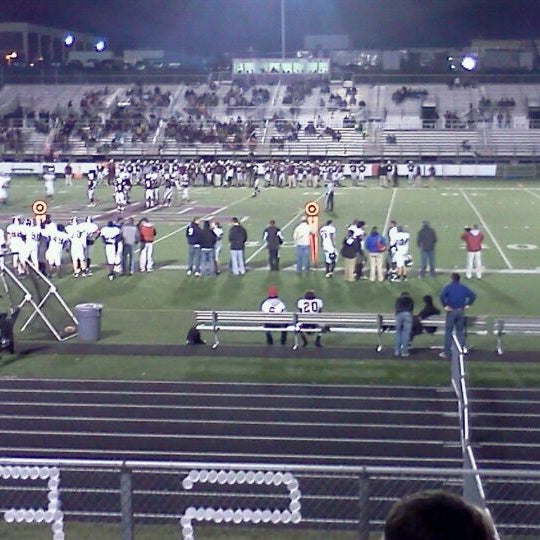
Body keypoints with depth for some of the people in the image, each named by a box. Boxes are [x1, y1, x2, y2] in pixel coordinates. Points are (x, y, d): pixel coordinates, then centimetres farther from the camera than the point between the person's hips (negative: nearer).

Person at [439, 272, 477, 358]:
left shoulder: (448, 287, -5)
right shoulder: (463, 288, 8)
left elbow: (441, 296, -22)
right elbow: (473, 295, 6)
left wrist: (444, 305, -13)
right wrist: (468, 304, 7)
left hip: (451, 311, -4)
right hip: (461, 311, 4)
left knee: (448, 331, 1)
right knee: (460, 331, 12)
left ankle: (447, 353, -1)